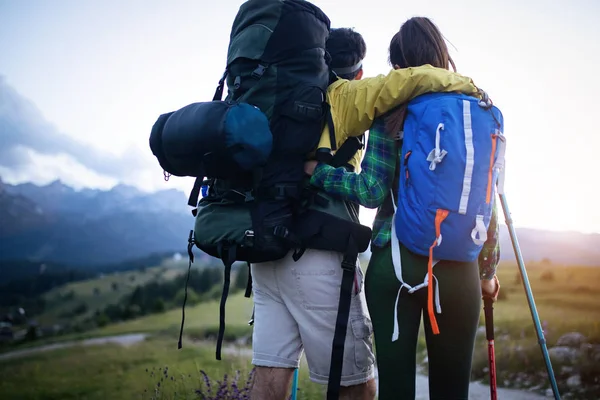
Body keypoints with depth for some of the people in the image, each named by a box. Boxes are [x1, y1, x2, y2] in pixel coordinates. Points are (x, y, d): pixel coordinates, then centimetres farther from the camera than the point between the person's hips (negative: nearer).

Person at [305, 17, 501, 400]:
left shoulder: (391, 113, 0)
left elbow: (372, 191, -9)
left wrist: (314, 170, 0)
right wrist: (487, 271, 13)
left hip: (393, 262, -1)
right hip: (456, 267, 1)